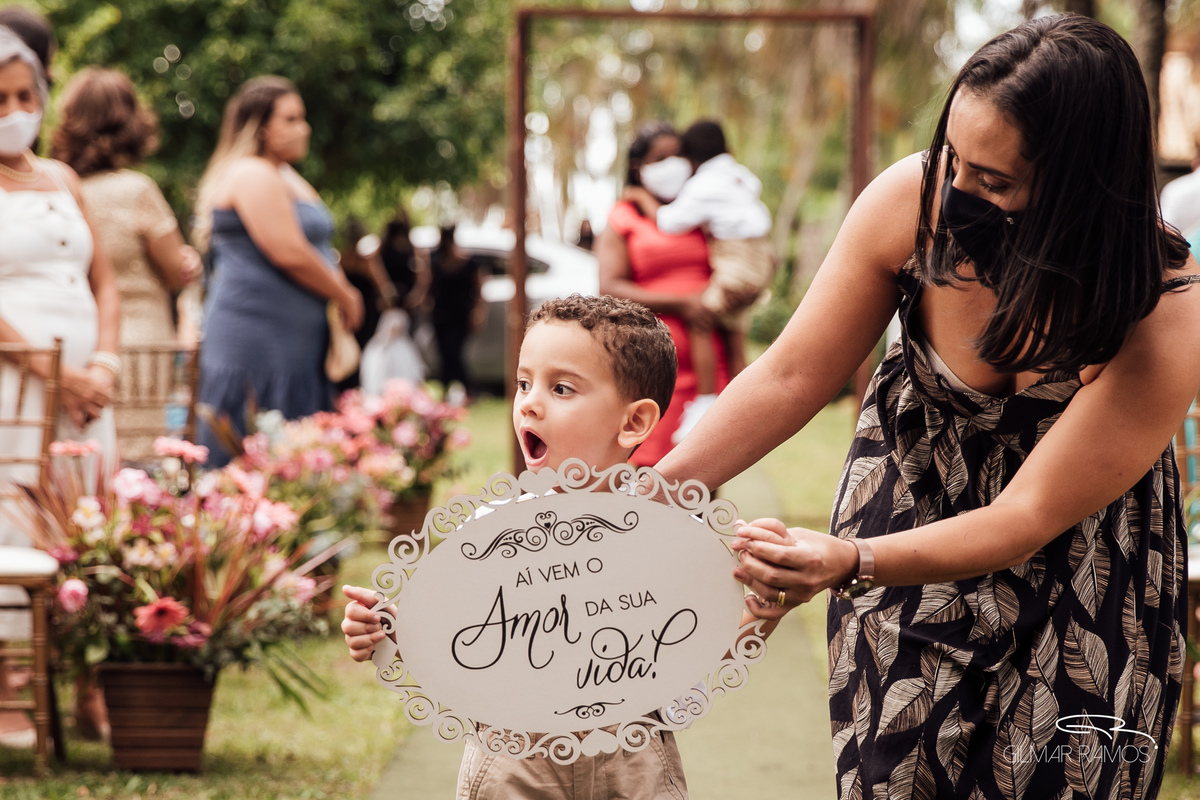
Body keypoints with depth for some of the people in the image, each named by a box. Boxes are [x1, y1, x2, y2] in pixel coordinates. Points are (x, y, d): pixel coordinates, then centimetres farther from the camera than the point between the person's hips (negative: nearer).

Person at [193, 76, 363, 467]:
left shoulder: (285, 177, 21)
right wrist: (345, 296, -6)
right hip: (255, 337, -10)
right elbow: (290, 254, -19)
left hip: (294, 343, 10)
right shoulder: (251, 175, -12)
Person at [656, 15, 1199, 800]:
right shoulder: (910, 202, -25)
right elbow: (792, 376, -13)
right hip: (906, 494, 2)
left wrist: (847, 565, -43)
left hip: (1073, 562, -2)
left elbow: (1025, 520, -29)